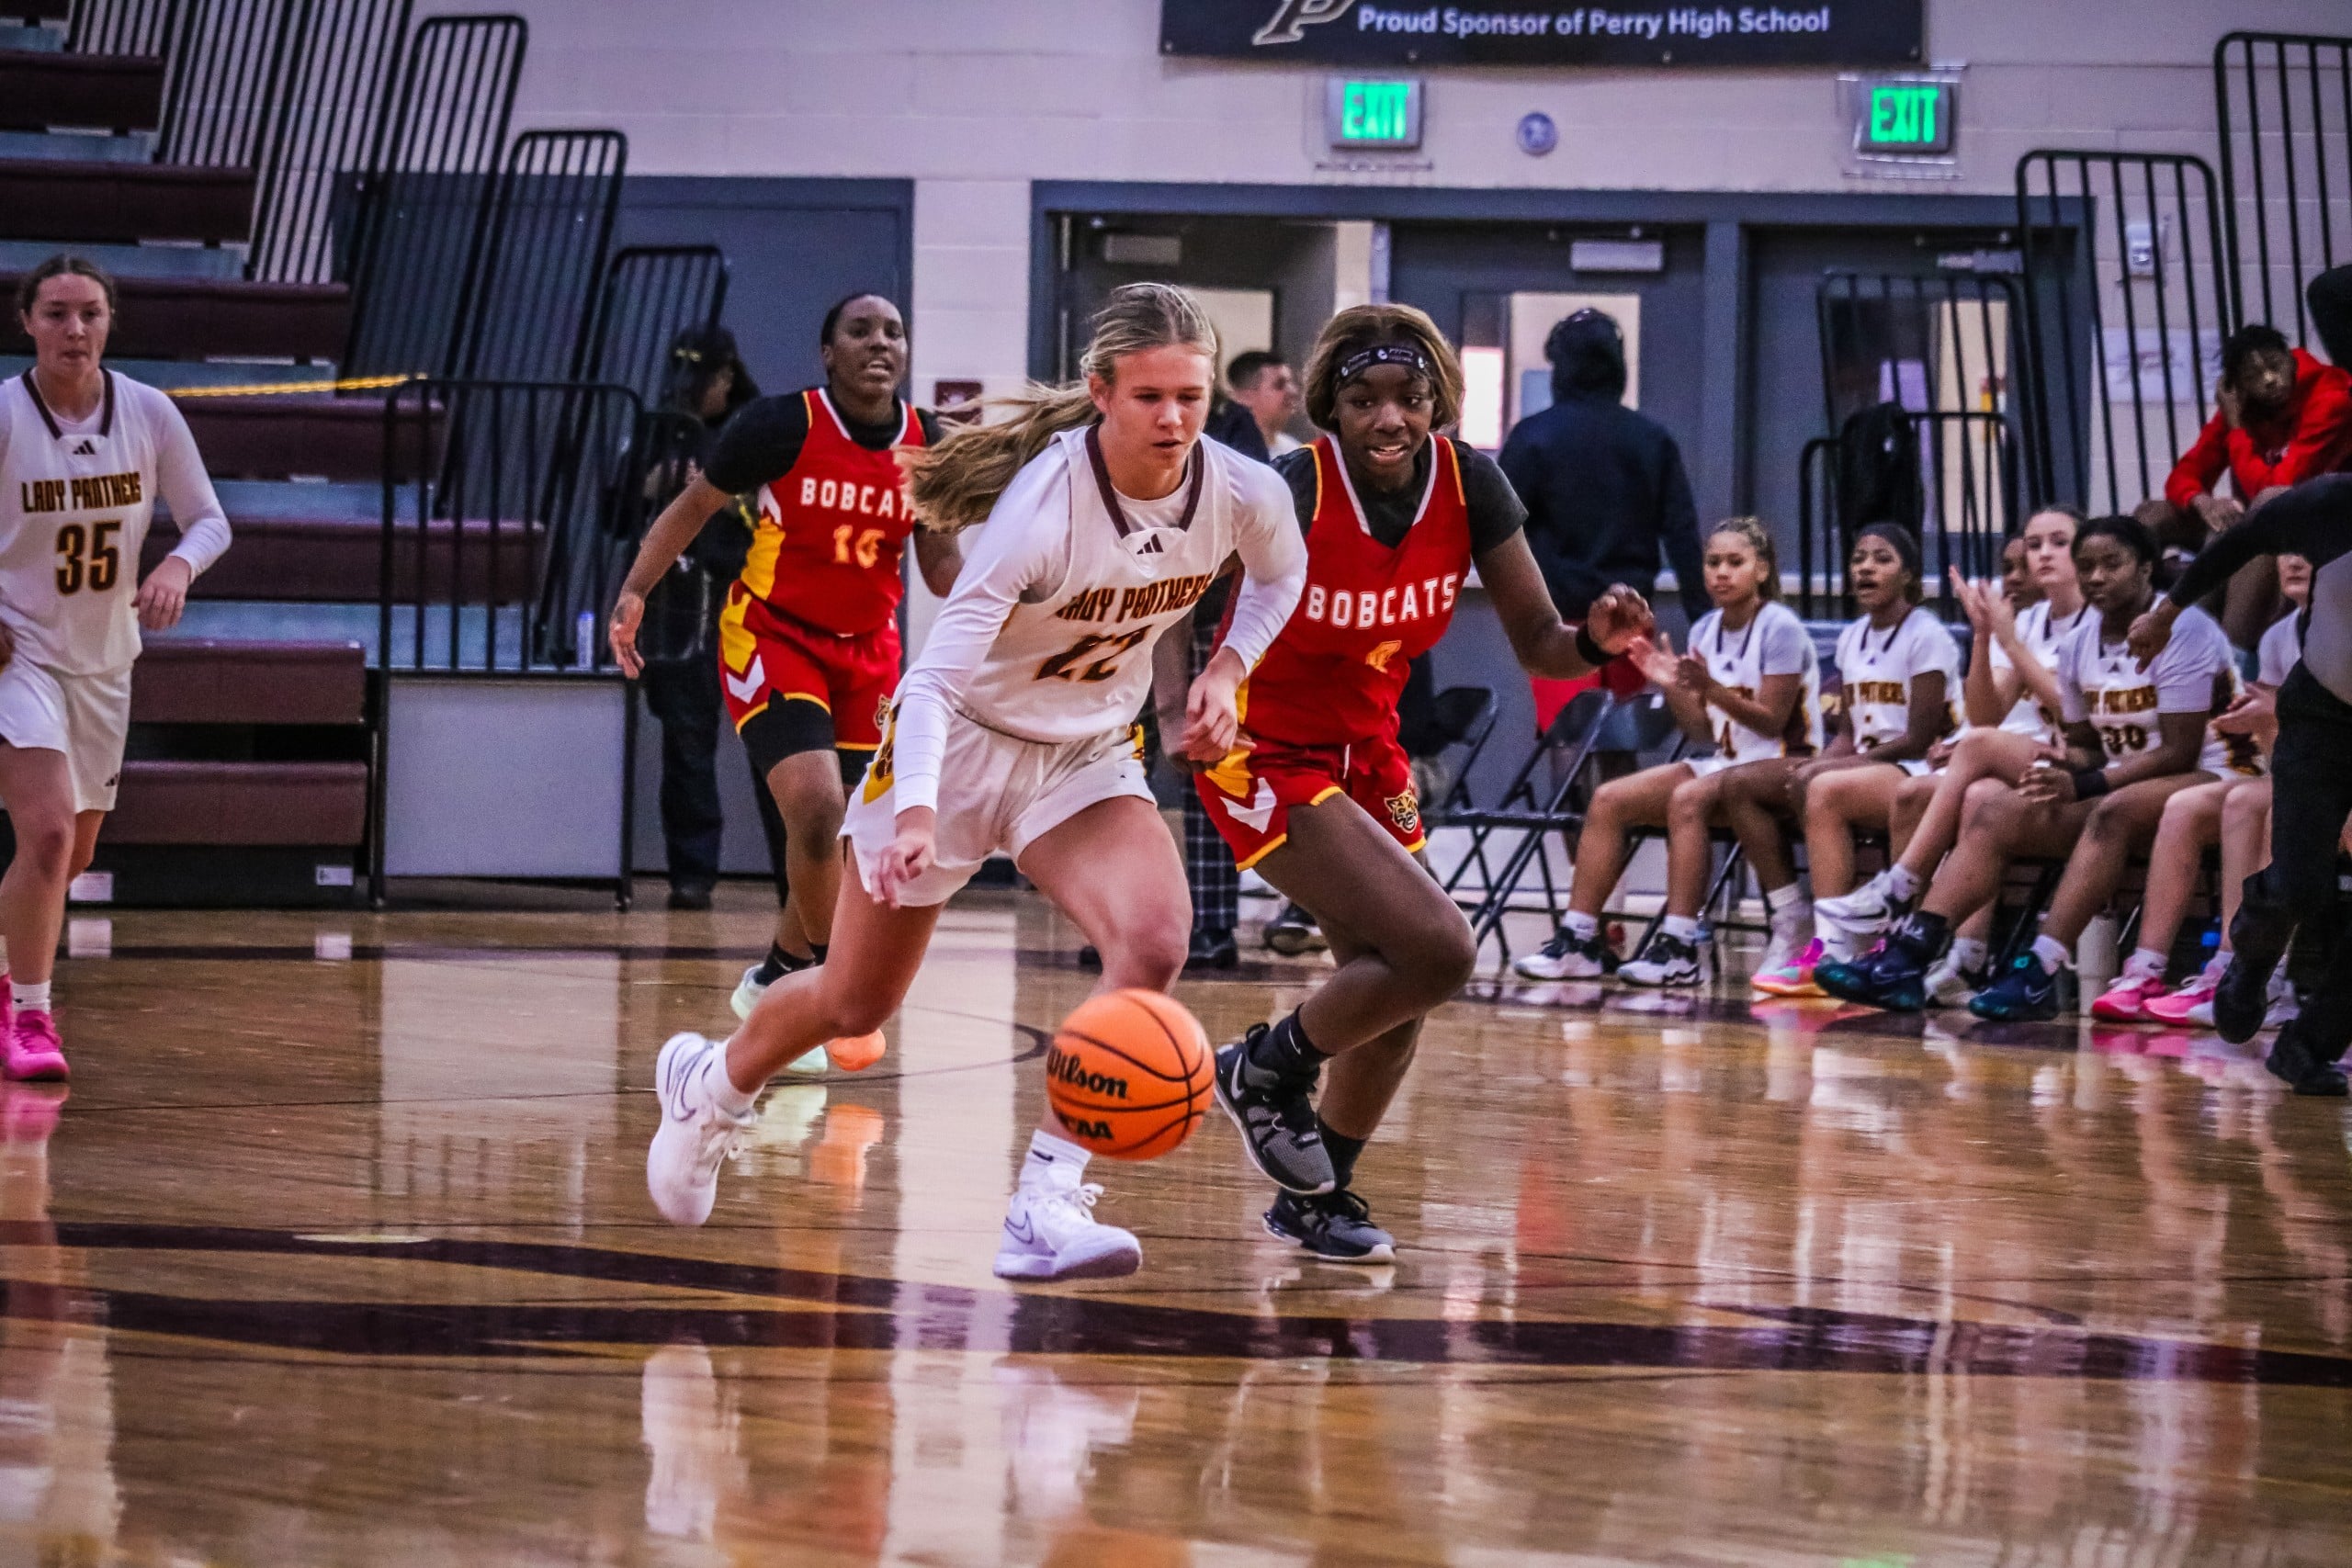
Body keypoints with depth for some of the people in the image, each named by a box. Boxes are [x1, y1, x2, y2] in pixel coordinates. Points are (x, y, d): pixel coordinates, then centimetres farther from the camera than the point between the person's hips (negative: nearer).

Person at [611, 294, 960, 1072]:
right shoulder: (781, 425, -16)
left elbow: (940, 563, 6)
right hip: (773, 635, -5)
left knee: (845, 835, 8)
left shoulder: (929, 444, -5)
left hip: (867, 649, 5)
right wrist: (635, 590, -13)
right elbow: (695, 505, -4)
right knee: (817, 807, -23)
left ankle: (776, 979, 30)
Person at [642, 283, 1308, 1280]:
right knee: (855, 1004, 10)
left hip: (1088, 757, 4)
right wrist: (915, 815, -49)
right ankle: (708, 1086, 44)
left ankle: (1045, 1206, -22)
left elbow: (1281, 576, 11)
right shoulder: (1046, 503, -31)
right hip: (963, 744, -4)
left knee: (1153, 942, -27)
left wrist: (1224, 674, -6)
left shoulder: (1244, 495, -16)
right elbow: (936, 674, -34)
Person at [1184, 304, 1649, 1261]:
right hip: (1267, 758, -7)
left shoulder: (1469, 485, -11)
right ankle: (1264, 1072, 4)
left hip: (1367, 748, 7)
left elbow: (1537, 643, -6)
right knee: (1437, 948, -21)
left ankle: (1314, 1200, 36)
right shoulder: (1293, 493, -27)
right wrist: (1181, 703, -48)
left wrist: (1599, 642, -27)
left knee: (1394, 993, 14)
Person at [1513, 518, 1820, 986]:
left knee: (1688, 799, -35)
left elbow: (1772, 723, -15)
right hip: (1725, 764, 8)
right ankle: (1579, 939, -8)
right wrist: (1670, 685, -6)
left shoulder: (1780, 628, -12)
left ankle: (1678, 948, -37)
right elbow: (1704, 731, 9)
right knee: (1609, 799, -7)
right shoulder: (1705, 631, 9)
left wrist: (1711, 689, -26)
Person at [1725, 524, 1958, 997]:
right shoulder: (1851, 639, 16)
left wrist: (1818, 768, -17)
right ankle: (1791, 927, -9)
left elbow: (1919, 740, -13)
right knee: (1740, 784, -6)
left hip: (1916, 774, -8)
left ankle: (1831, 951, -43)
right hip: (1859, 765, 8)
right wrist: (1818, 764, -9)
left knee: (1823, 789, -37)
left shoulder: (1925, 636, -7)